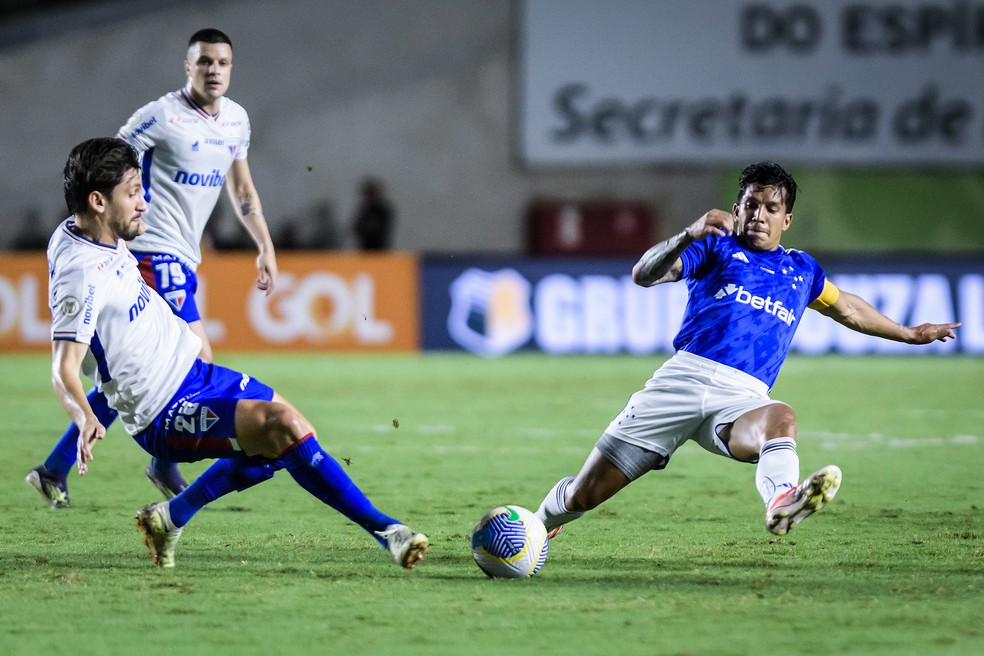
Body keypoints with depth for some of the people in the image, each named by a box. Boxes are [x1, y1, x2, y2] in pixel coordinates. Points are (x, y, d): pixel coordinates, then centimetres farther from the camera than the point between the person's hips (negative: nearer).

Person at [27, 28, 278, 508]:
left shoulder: (236, 120, 11)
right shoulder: (162, 117, -13)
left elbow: (241, 188, 24)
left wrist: (266, 247, 19)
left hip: (184, 260, 8)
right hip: (154, 253, -8)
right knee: (197, 362, -14)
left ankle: (55, 471, 17)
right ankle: (165, 467, 6)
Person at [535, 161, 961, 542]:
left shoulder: (802, 271, 28)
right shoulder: (717, 247, 14)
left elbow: (847, 308, 47)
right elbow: (644, 274, -2)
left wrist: (908, 334, 56)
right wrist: (689, 236, -21)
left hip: (741, 398, 2)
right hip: (684, 376, -2)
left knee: (780, 418, -39)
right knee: (583, 496, -3)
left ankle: (782, 504, -69)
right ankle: (541, 525, 30)